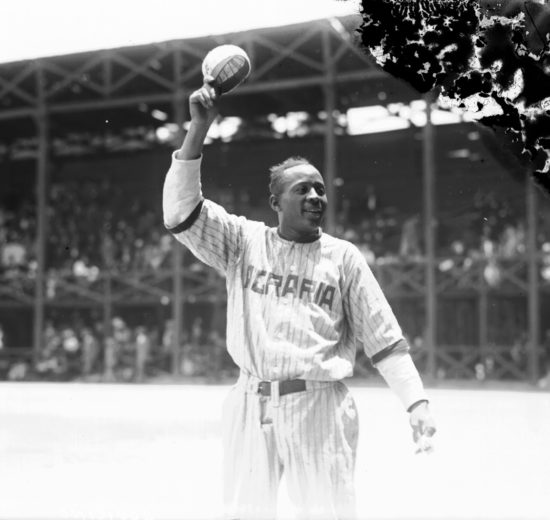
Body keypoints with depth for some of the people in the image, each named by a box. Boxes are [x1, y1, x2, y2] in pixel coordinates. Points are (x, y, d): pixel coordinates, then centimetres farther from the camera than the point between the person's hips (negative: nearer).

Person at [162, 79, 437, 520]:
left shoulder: (343, 257, 6)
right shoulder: (243, 241, 8)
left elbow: (385, 339, 4)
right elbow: (181, 209, -4)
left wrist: (417, 403, -7)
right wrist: (200, 127, -11)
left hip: (319, 405, -1)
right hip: (250, 404, 2)